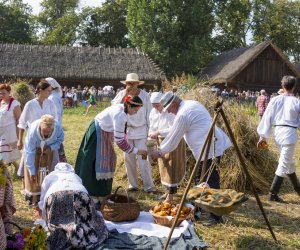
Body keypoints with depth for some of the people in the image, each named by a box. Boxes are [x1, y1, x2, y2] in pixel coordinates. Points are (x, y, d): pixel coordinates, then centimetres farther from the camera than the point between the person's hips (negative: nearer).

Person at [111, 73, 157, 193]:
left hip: (141, 131, -3)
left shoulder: (145, 95, -4)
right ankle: (133, 184, 19)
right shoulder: (122, 94, 1)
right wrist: (125, 95, -17)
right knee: (128, 159, 7)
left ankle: (149, 186, -1)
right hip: (126, 131, 3)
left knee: (143, 159, -6)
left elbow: (149, 115, -1)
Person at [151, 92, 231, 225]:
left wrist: (160, 153, 8)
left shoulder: (182, 115, -15)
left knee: (211, 182, -5)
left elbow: (173, 139, -6)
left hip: (209, 149, -11)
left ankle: (216, 216, 2)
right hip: (213, 145, 11)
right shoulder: (192, 104, 14)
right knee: (200, 179, 18)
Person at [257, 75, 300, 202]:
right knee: (284, 163, 1)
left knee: (288, 161, 22)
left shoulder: (275, 100, 0)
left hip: (278, 132, 5)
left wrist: (263, 136, 5)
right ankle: (273, 194, -2)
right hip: (289, 134, -5)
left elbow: (267, 118, 1)